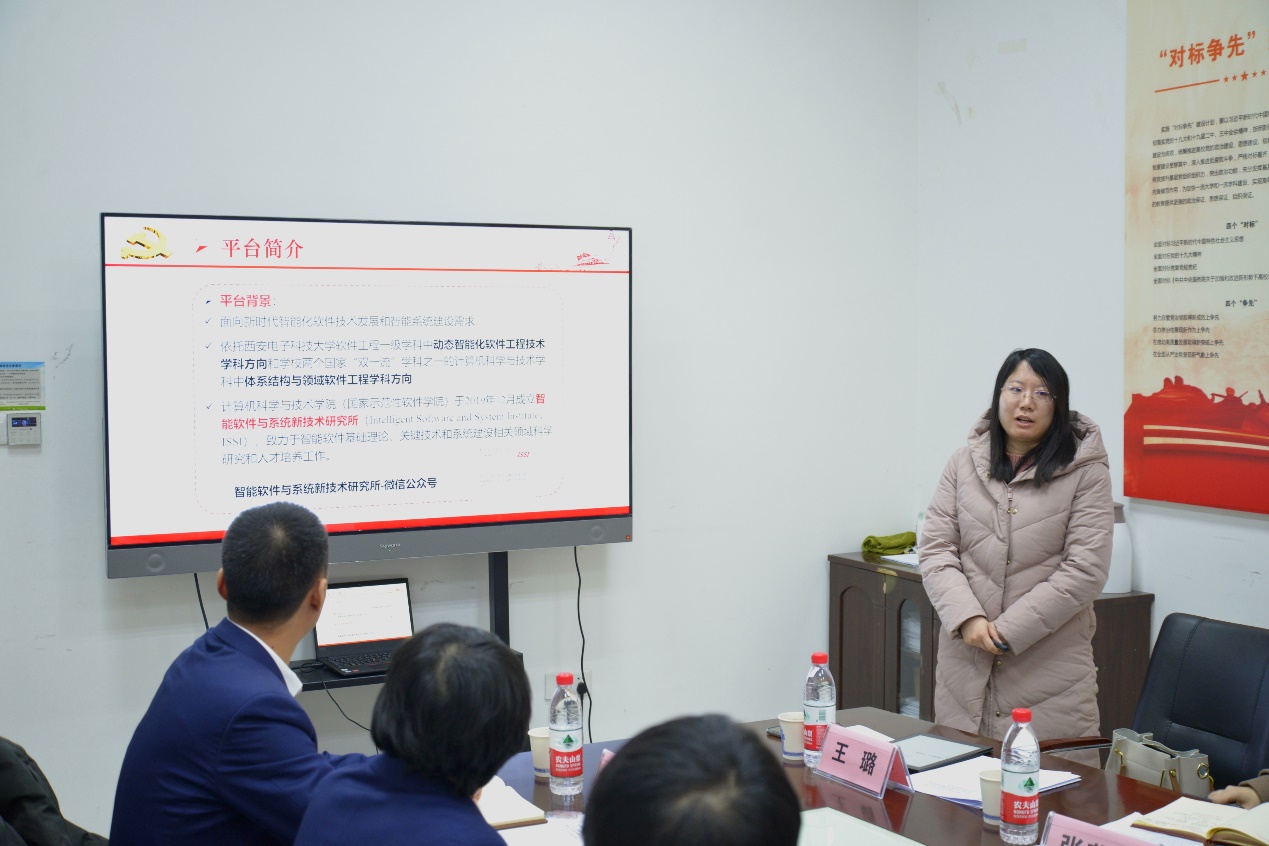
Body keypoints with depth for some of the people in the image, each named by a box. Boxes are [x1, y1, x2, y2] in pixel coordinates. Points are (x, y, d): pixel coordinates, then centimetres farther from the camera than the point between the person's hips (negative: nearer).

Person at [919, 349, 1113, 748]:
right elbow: (935, 550, 5)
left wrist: (1008, 629, -12)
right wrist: (967, 618, -11)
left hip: (1050, 665, -3)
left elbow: (1085, 569, -8)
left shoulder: (1086, 471, -2)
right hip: (965, 665, 3)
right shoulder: (963, 464, 8)